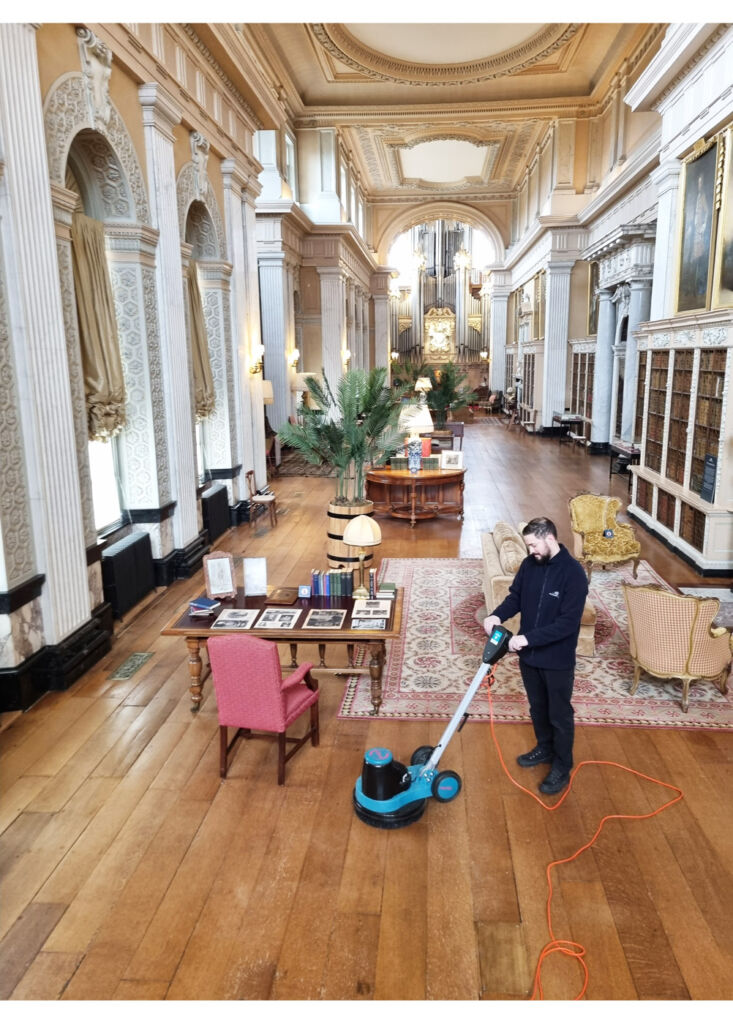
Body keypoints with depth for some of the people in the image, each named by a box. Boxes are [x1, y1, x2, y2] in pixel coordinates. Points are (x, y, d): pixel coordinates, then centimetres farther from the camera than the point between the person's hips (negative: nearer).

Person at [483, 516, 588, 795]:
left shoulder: (573, 573, -23)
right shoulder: (530, 564, -3)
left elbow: (568, 622, -26)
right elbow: (515, 597, 9)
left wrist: (528, 637, -30)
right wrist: (497, 615, -12)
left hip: (558, 659, -6)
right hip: (529, 654, 6)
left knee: (560, 714, 11)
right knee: (537, 707, 23)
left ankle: (562, 767, 28)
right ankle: (545, 748, 45)